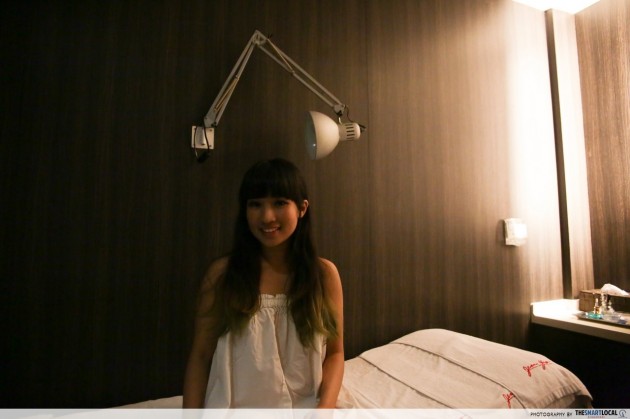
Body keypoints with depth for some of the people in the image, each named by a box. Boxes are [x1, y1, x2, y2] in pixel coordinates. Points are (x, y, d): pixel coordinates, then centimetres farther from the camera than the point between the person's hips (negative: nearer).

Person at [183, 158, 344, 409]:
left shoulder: (324, 273, -4)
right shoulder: (222, 273, -6)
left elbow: (334, 352, 2)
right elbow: (200, 357, -1)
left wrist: (325, 407, -11)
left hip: (304, 406, 1)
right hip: (233, 406, -1)